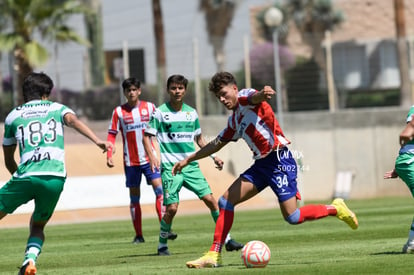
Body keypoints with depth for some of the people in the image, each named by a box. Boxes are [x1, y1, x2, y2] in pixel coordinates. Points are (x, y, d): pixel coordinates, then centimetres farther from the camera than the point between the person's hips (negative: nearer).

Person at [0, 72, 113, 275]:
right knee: (37, 226, 21)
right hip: (55, 178, 1)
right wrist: (97, 141, -20)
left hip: (25, 176, -1)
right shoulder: (56, 108, 19)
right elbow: (73, 120, -6)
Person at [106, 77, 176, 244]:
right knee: (134, 197, 6)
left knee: (159, 190, -14)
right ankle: (138, 235, 13)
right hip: (131, 161, 0)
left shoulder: (149, 107, 3)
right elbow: (111, 135, 3)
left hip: (150, 158, 0)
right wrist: (109, 155, -8)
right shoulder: (119, 112, 1)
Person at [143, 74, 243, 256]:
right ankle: (162, 245, 8)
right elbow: (147, 136, 0)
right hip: (170, 167, -4)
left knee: (210, 199, -5)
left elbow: (199, 139, 22)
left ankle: (227, 240, 2)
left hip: (191, 166, 4)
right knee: (172, 208, -12)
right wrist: (152, 157, -16)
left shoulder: (191, 113, 11)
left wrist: (213, 156, 13)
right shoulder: (160, 113, -2)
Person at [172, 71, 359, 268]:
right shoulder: (234, 121, 20)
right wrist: (188, 160, 34)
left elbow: (254, 98, -30)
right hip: (261, 164, 9)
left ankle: (335, 209, 7)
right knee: (225, 200, 0)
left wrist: (262, 94, -56)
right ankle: (214, 255, 2)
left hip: (279, 158, -9)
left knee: (292, 217, -15)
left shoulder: (244, 98, -5)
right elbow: (216, 144, 33)